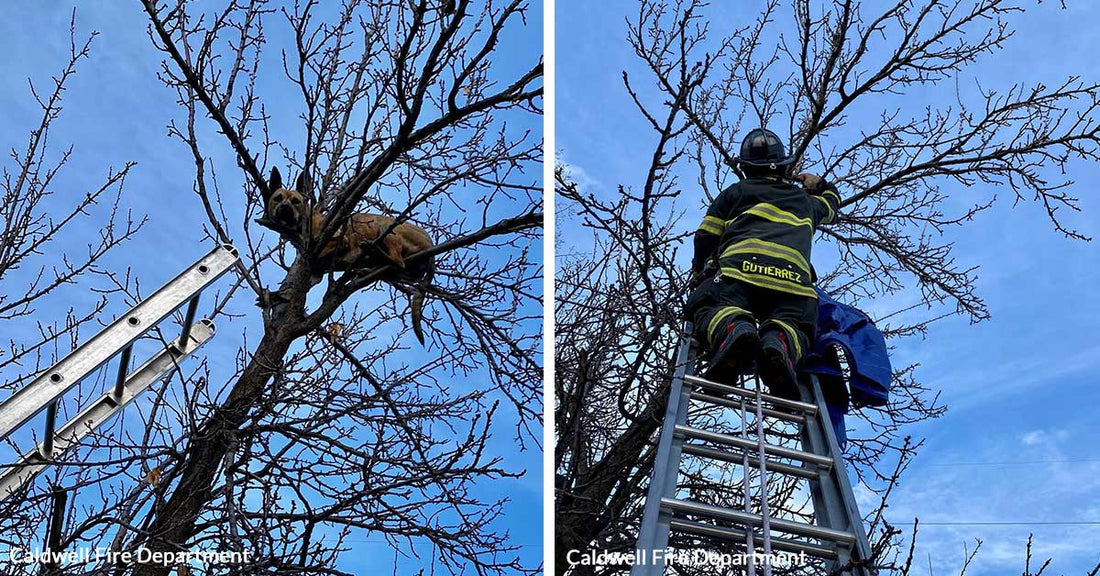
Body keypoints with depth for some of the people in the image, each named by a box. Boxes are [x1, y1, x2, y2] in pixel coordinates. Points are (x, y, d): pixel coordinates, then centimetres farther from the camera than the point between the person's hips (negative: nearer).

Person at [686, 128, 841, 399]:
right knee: (794, 324, 0)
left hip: (739, 265, -2)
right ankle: (780, 344, -39)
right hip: (793, 274, 2)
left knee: (708, 306, -5)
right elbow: (832, 203, 62)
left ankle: (732, 329, -42)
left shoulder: (735, 192, 29)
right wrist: (820, 184, 77)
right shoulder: (805, 199, 38)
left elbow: (704, 238, 22)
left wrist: (699, 271, 38)